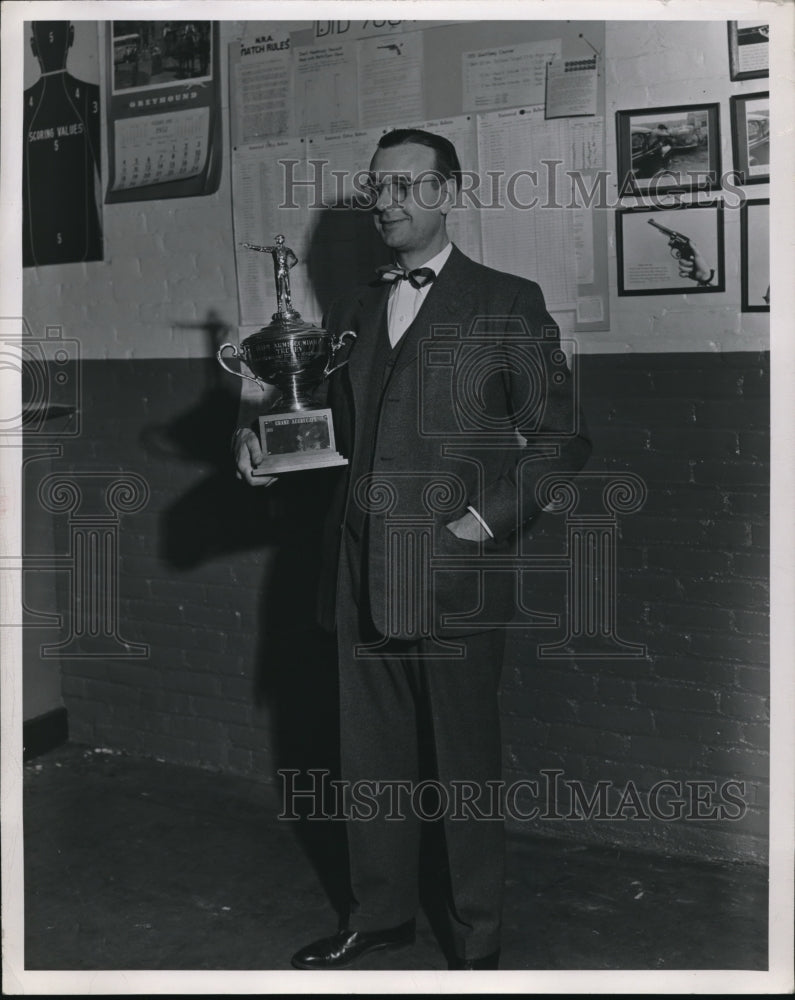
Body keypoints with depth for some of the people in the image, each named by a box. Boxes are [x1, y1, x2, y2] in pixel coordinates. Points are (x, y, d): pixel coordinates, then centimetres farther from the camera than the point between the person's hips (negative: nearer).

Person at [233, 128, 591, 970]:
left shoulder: (508, 306, -1)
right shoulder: (352, 311, 15)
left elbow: (561, 441, -1)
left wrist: (491, 519, -12)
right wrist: (264, 435, 3)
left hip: (455, 580, -5)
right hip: (361, 577, 5)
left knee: (465, 765, 6)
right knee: (370, 759, 14)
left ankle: (478, 940, 23)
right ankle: (378, 912, 33)